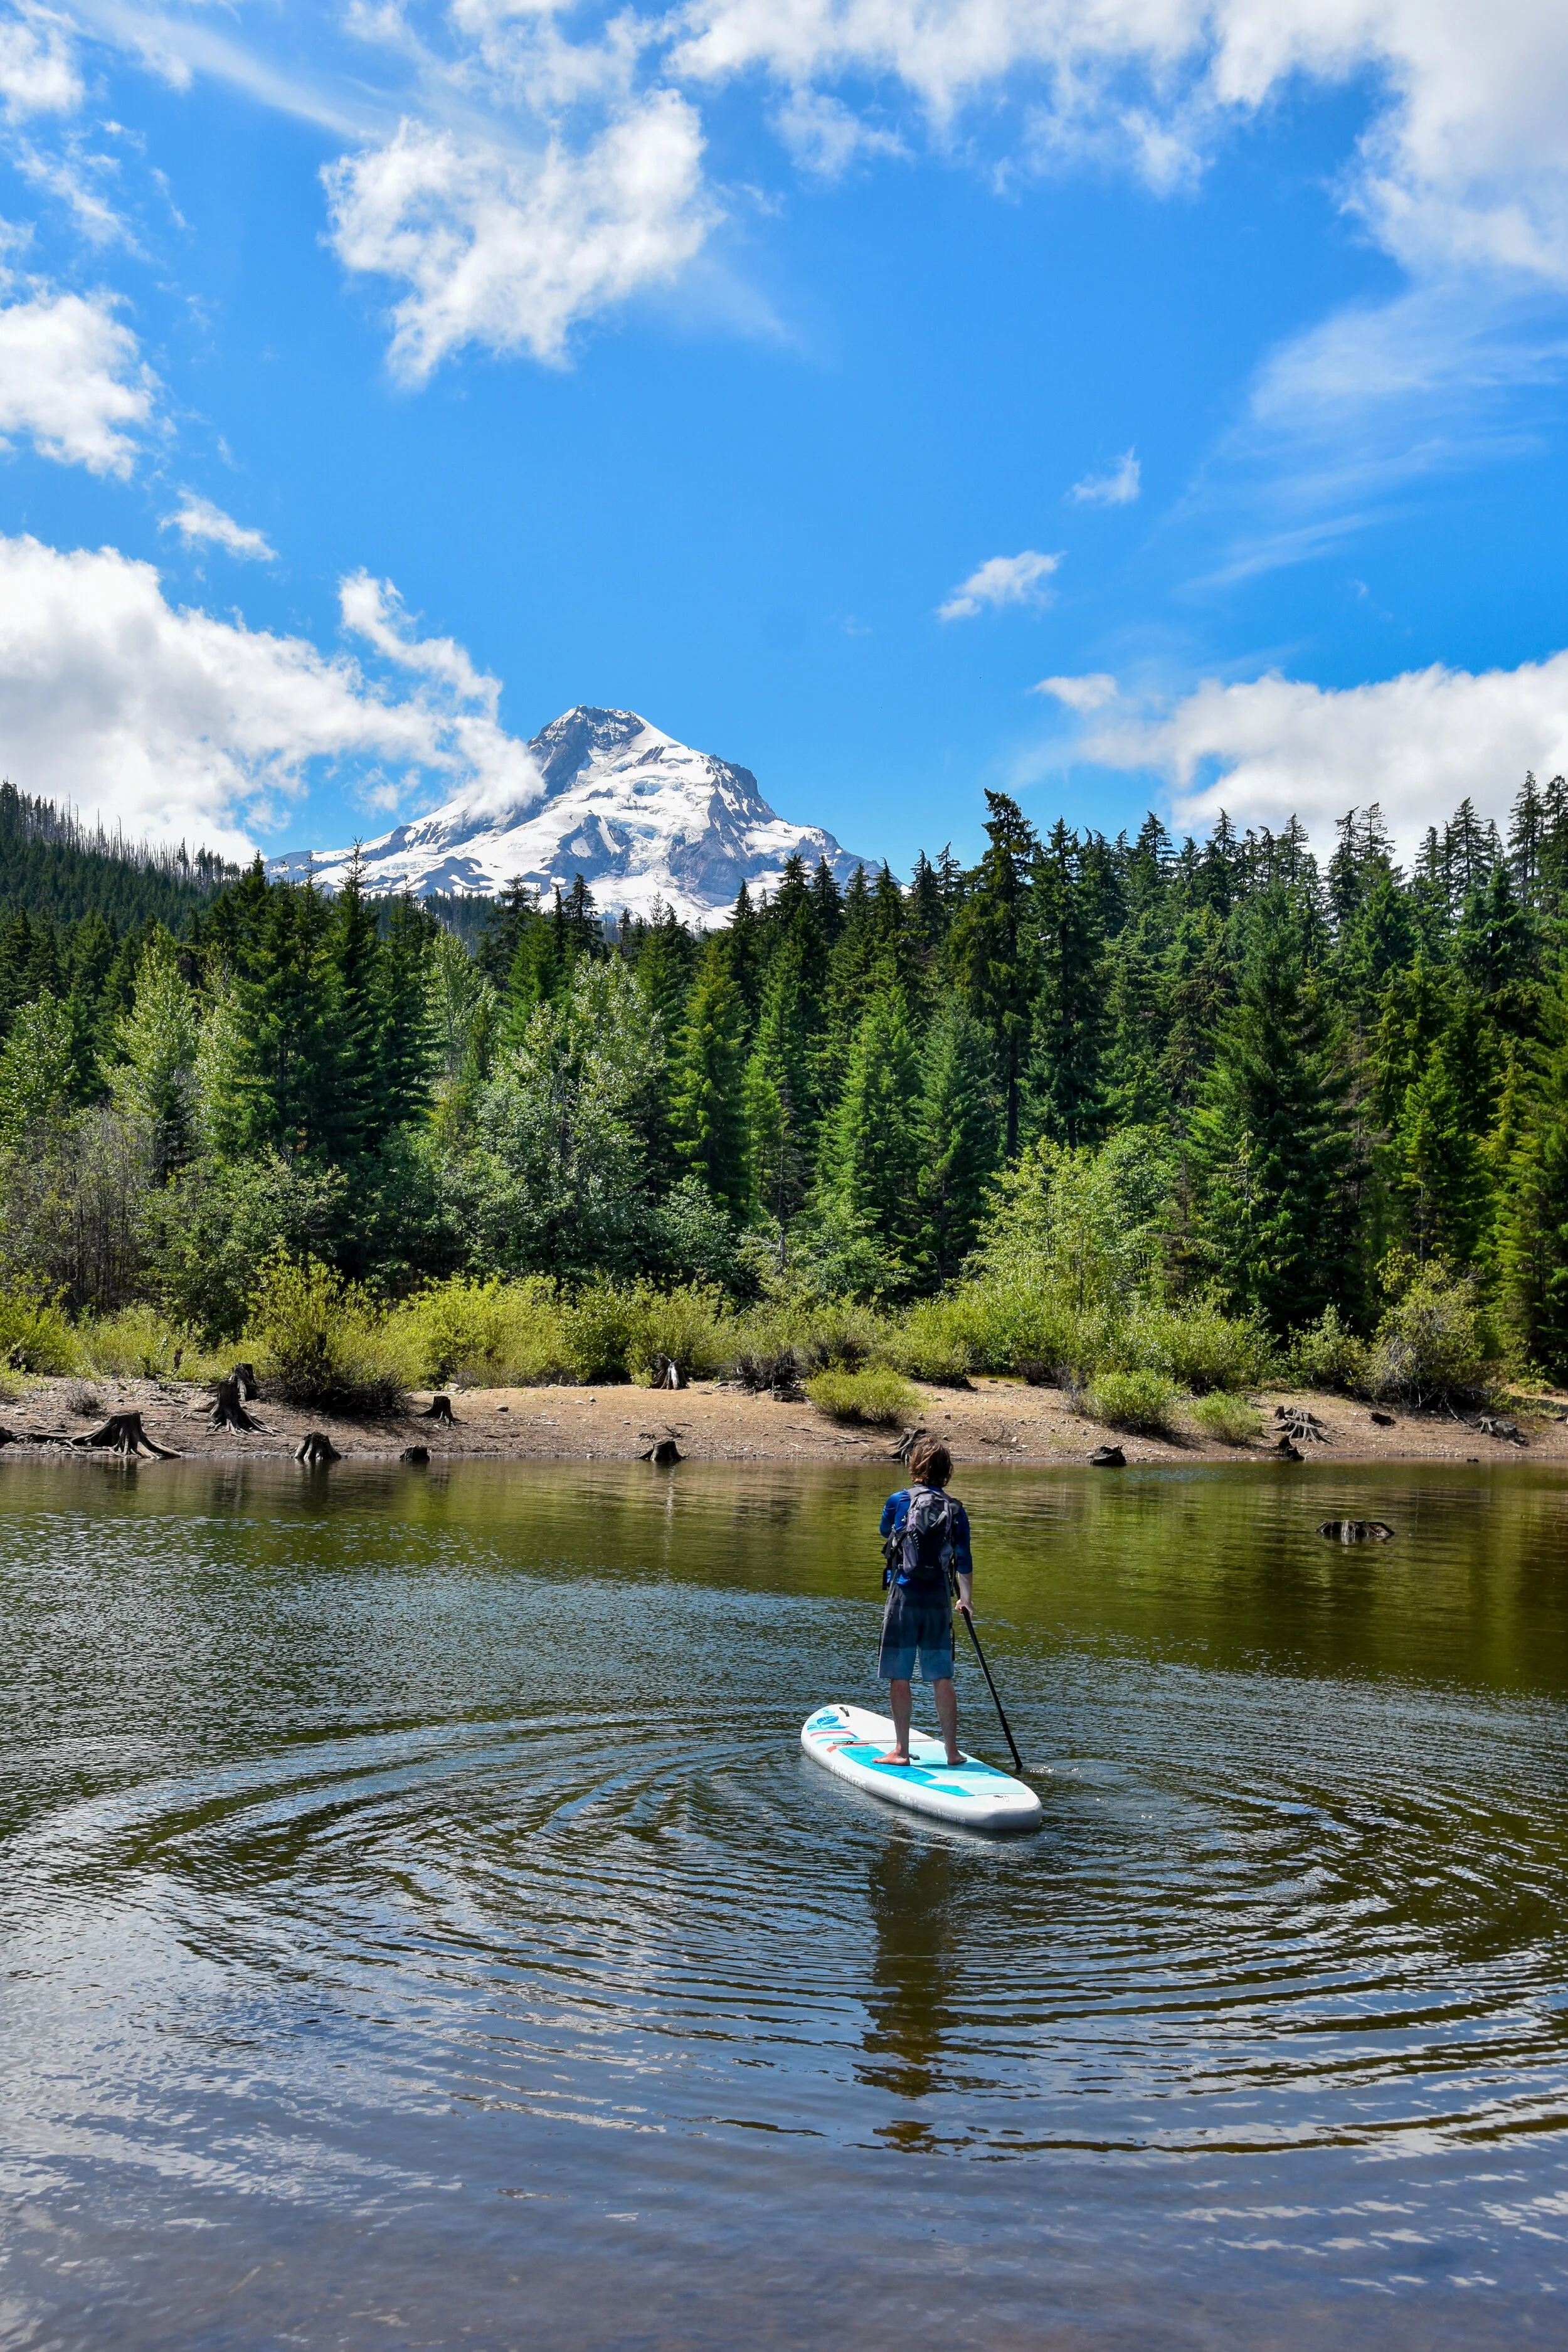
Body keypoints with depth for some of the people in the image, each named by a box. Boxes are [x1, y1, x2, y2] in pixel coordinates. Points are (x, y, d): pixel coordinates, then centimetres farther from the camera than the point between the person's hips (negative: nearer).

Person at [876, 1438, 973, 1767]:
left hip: (904, 1595, -3)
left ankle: (901, 1750, 5)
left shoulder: (899, 1501, -4)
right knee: (942, 1678, 9)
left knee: (899, 1677, 4)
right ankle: (952, 1750, 13)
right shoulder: (956, 1510, 1)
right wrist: (967, 1598, 21)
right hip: (939, 1599, 3)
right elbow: (964, 1561, 6)